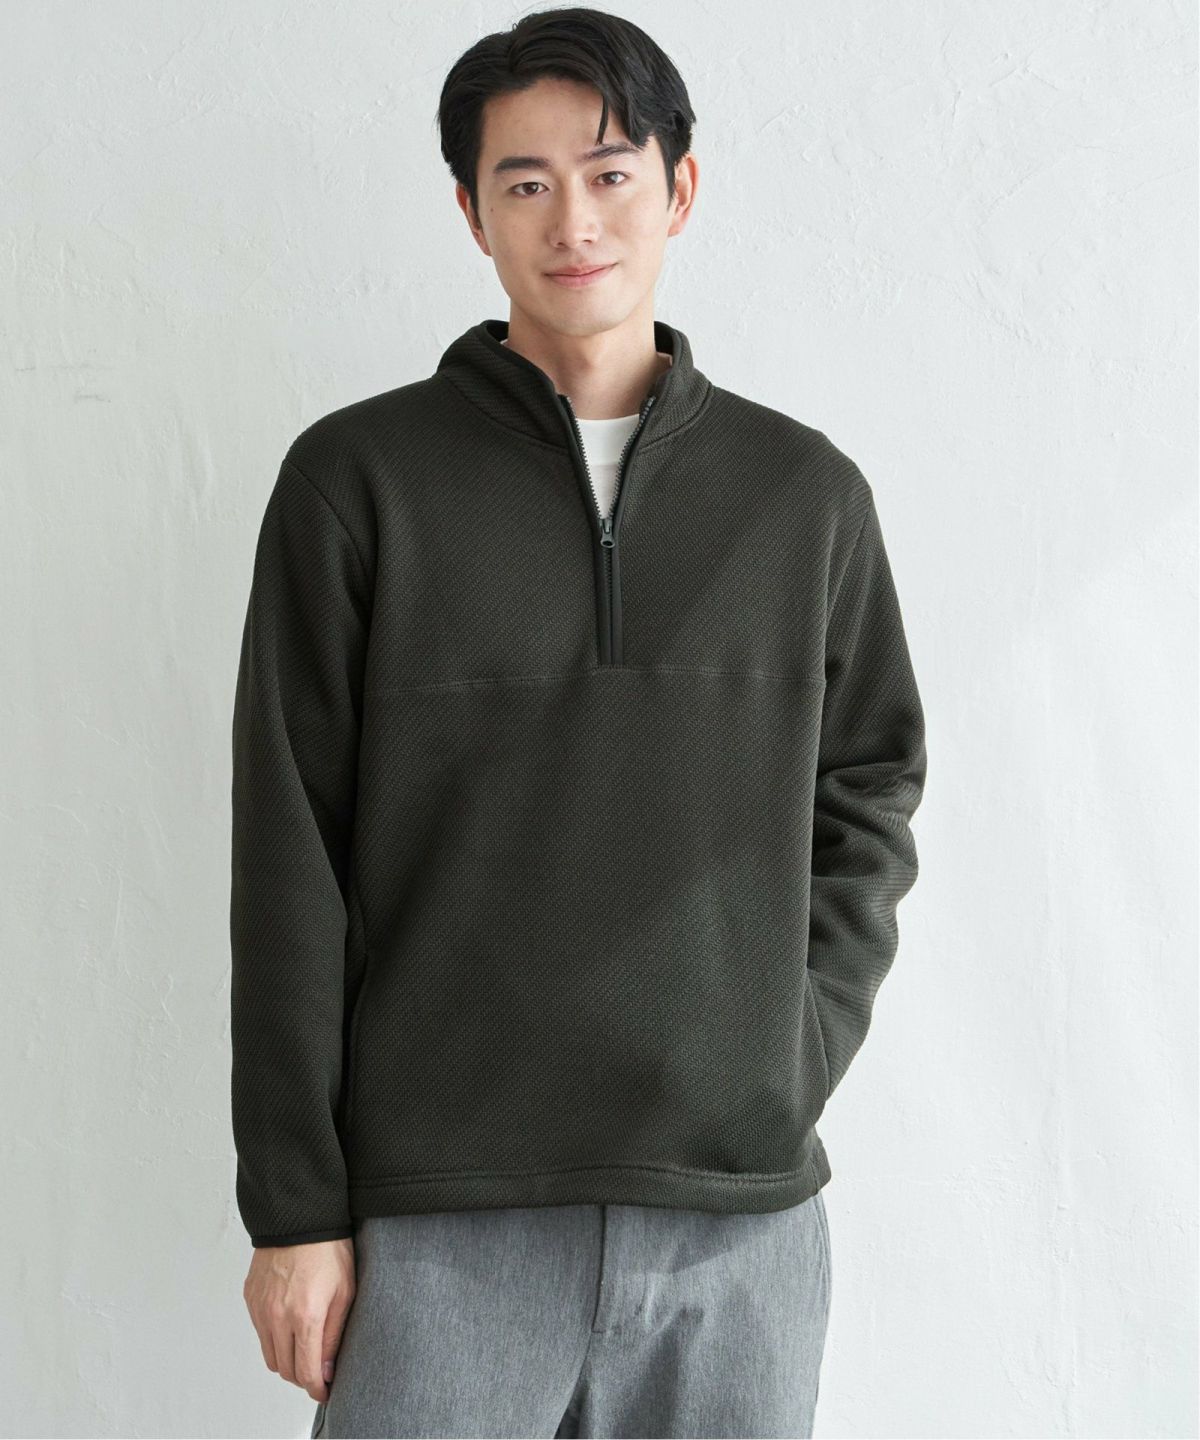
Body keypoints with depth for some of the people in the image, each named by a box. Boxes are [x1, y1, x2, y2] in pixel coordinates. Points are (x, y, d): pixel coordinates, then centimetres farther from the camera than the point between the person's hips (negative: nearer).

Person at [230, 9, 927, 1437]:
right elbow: (288, 865, -1)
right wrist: (293, 1207, -3)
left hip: (744, 1219, 2)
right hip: (442, 1220, -2)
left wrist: (788, 1060, 0)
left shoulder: (806, 491, 7)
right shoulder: (357, 476, 0)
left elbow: (867, 800, 14)